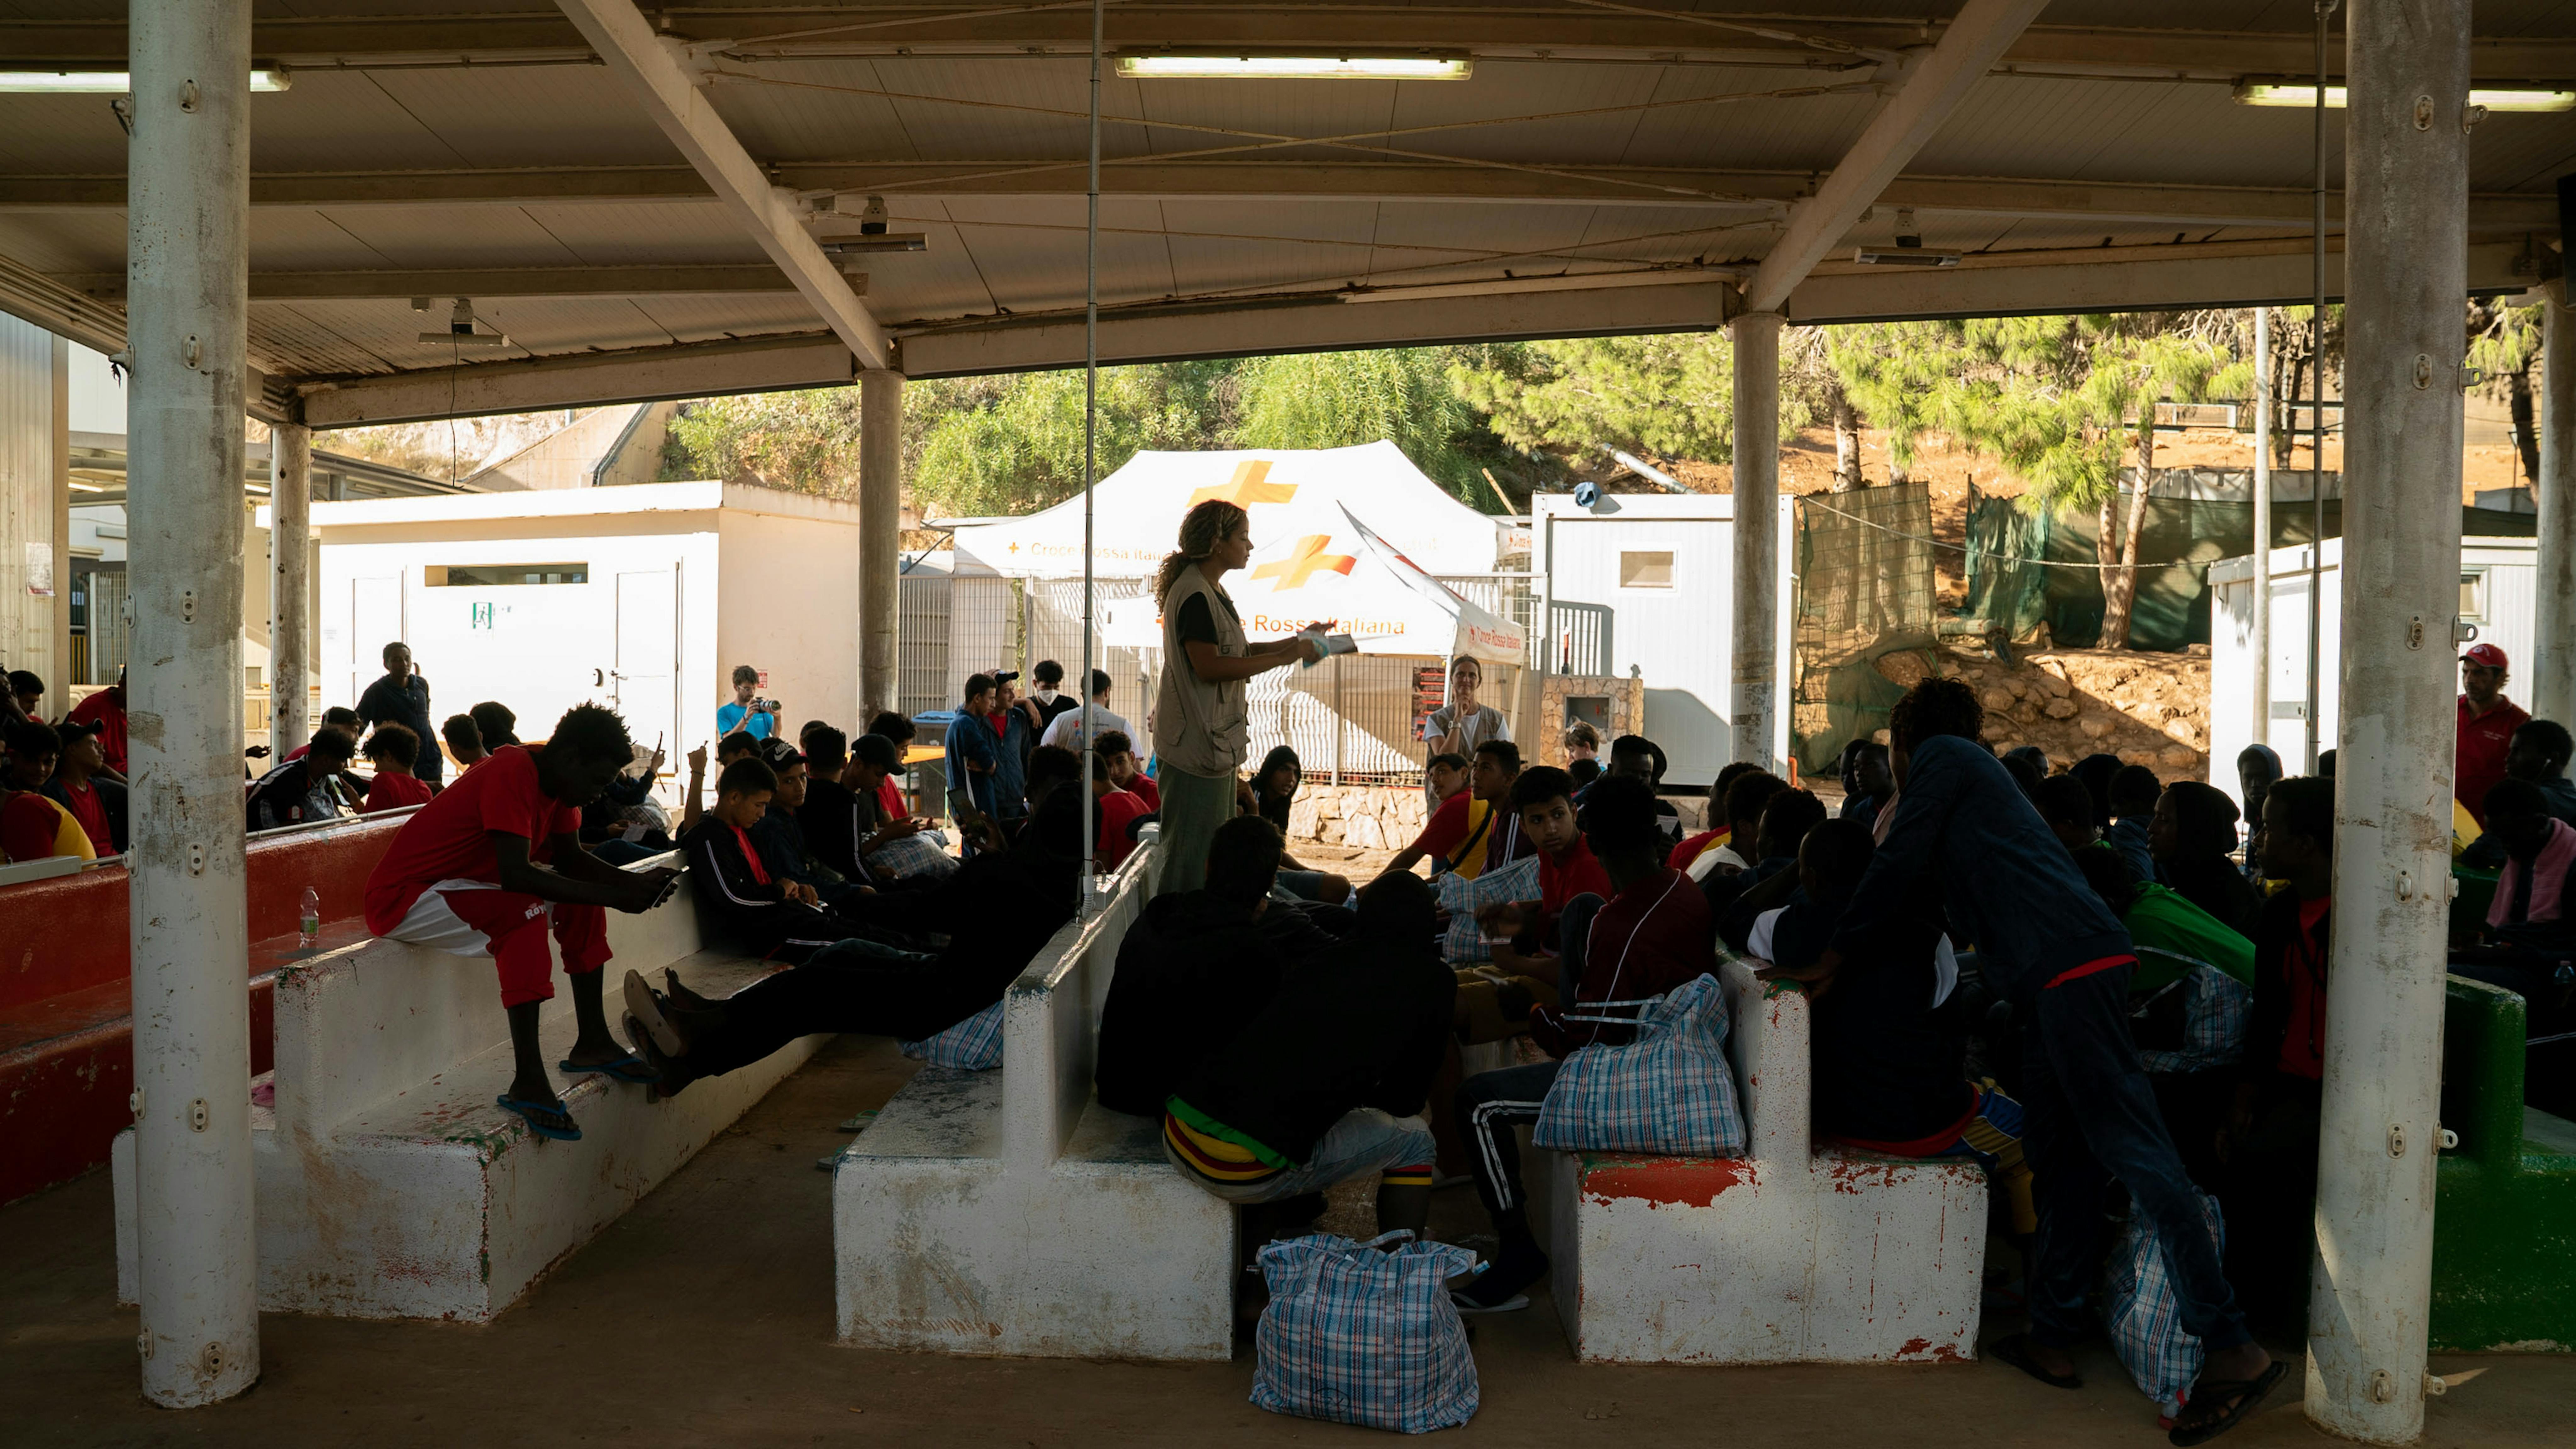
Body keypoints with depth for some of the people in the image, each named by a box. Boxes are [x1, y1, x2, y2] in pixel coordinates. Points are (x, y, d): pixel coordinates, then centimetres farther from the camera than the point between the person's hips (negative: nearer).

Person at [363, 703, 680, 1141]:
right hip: (402, 897, -10)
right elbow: (515, 874, -35)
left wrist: (635, 882, -7)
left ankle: (592, 1042, 9)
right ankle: (529, 1081, -32)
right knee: (526, 912, -32)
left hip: (464, 884, 10)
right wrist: (611, 896, -31)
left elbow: (570, 859, 10)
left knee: (582, 897, 7)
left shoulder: (555, 777, 3)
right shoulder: (512, 775, -26)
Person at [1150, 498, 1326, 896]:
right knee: (1192, 849, -6)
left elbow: (1234, 653, 19)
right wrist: (1285, 657, -20)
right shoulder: (1194, 595, -17)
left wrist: (1296, 641, 12)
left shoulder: (1213, 591, 16)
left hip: (1215, 738, 11)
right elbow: (1210, 666, -24)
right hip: (1195, 741, -11)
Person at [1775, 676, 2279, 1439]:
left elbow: (1897, 868, 0)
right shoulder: (1978, 772, 32)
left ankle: (2232, 1347, -16)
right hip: (2070, 971, 10)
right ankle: (2054, 1336, 14)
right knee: (2061, 1161, 10)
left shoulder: (1941, 755, 6)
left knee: (2133, 1149, -14)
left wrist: (1830, 960, 6)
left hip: (2070, 966, -10)